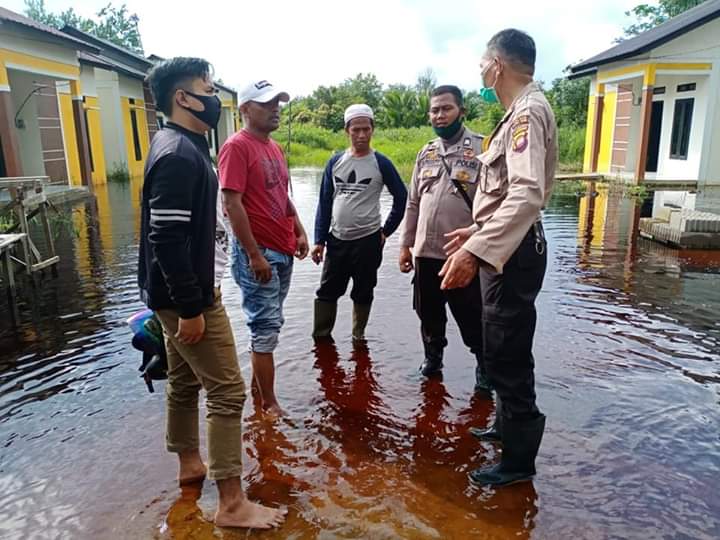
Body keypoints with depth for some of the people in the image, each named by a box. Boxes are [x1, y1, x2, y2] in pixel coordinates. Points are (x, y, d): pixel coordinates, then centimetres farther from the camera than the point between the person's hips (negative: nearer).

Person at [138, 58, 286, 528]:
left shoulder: (185, 146, 12)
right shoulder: (179, 155, -20)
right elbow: (167, 239, -25)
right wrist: (190, 308, -23)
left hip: (185, 292, 10)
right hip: (185, 297, -10)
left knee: (186, 381, 20)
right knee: (228, 390, -4)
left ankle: (191, 464, 37)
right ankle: (232, 504, 6)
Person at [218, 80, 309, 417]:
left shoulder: (274, 147, 15)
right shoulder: (236, 146, -13)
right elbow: (232, 204, -19)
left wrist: (299, 232, 12)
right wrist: (254, 255, -21)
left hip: (283, 251, 8)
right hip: (257, 252, -8)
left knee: (267, 324, 16)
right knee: (266, 327, -2)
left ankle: (257, 384, 31)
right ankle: (269, 404, 11)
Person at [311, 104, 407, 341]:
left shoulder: (381, 163, -5)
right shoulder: (335, 161, 3)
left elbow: (402, 198, 3)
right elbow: (325, 202, 5)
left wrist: (386, 230, 0)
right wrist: (319, 239, 2)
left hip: (367, 241, -2)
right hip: (336, 240, 3)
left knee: (363, 293, 11)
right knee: (327, 291, 11)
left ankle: (358, 336, 28)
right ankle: (320, 336, 26)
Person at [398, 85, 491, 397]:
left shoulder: (481, 149, -7)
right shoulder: (426, 153, 11)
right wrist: (405, 244, 12)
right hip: (425, 252, 5)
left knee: (472, 318, 7)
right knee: (429, 314, 18)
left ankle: (484, 366, 27)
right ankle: (432, 357, 38)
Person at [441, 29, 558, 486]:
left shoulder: (528, 111, -17)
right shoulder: (520, 112, 15)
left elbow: (527, 194, -33)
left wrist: (476, 250, -41)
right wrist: (478, 232, 26)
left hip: (513, 253, -11)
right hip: (506, 249, 11)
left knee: (508, 356, 0)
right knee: (504, 350, 22)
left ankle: (519, 459, 16)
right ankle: (509, 425, 41)